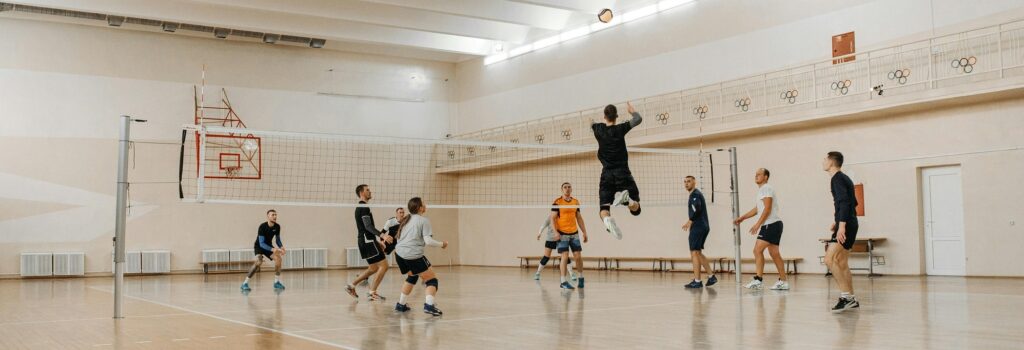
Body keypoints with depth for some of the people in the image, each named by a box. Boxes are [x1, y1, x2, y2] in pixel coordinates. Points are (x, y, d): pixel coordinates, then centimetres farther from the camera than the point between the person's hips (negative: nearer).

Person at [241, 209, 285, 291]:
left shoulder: (277, 226, -11)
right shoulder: (262, 226, -28)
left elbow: (277, 240, 4)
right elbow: (261, 243, -32)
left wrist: (281, 247, -18)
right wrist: (272, 249, -46)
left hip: (269, 246, 6)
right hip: (259, 246, -6)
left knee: (278, 258, -15)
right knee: (259, 262, -30)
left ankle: (277, 282, 0)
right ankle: (245, 283, -26)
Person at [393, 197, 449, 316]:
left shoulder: (406, 220, 18)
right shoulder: (423, 221, -4)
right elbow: (428, 241, -11)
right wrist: (442, 244, 1)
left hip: (399, 253, 8)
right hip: (414, 256, -8)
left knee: (412, 276, 30)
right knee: (432, 279, 0)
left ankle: (401, 304, 29)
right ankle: (429, 305, -21)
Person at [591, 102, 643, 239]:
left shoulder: (598, 129, 4)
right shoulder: (620, 129, -3)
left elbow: (592, 124, 29)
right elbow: (638, 119, 10)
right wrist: (631, 110, 31)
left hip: (606, 174, 2)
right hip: (622, 173, -2)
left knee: (604, 208, -1)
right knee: (635, 208, 3)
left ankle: (607, 220, -38)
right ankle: (625, 196, -32)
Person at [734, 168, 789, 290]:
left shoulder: (766, 188, -8)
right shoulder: (761, 190, 22)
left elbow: (767, 208, -17)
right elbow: (756, 209, 28)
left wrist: (758, 224, -20)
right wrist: (742, 218, 22)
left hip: (771, 224, -10)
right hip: (771, 226, 10)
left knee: (757, 250, -14)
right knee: (774, 253, 10)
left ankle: (758, 280, -15)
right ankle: (783, 282, 12)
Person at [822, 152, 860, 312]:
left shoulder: (837, 178, -11)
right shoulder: (844, 178, 19)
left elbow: (844, 202, -23)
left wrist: (842, 225, -30)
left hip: (846, 225, -10)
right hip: (849, 224, 10)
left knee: (829, 259, -18)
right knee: (841, 263, 13)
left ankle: (846, 295, -19)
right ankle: (851, 300, 16)